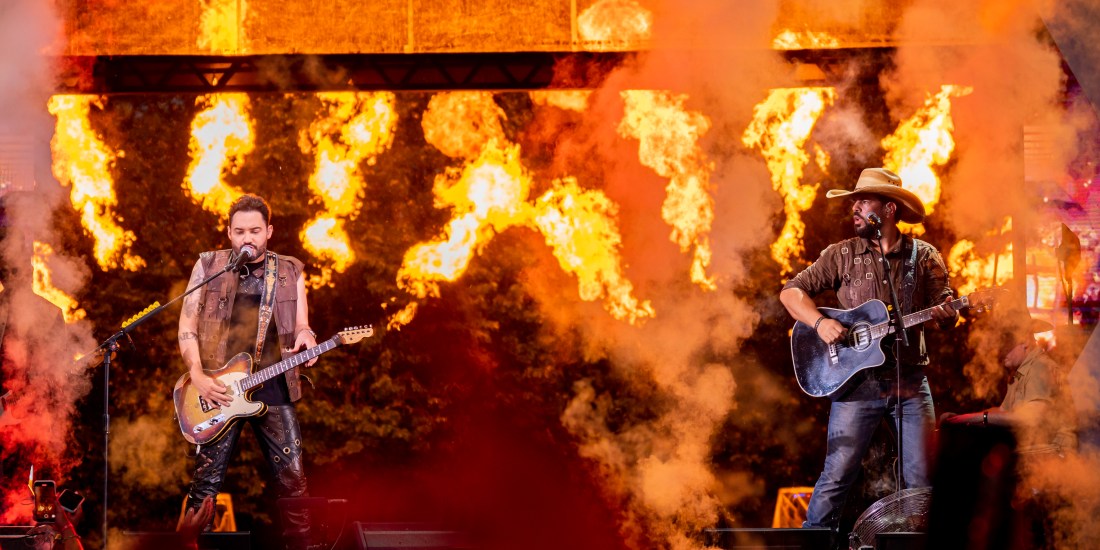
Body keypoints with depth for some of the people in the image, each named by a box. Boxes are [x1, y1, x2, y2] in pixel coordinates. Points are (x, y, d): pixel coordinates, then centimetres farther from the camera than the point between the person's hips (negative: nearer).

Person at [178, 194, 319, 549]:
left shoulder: (290, 272, 10)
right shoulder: (208, 266, 5)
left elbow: (300, 326, 9)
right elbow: (187, 326, 3)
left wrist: (304, 336, -17)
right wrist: (198, 377, -10)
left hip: (273, 386, 1)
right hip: (219, 388, -1)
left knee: (292, 477, -1)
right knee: (207, 480, -2)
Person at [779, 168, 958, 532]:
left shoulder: (924, 256, 8)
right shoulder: (842, 255, 6)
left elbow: (947, 312, 6)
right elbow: (791, 291, 5)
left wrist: (946, 314, -19)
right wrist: (819, 323, -13)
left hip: (910, 380, 1)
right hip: (856, 379, -1)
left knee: (921, 480, 0)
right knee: (837, 474, -6)